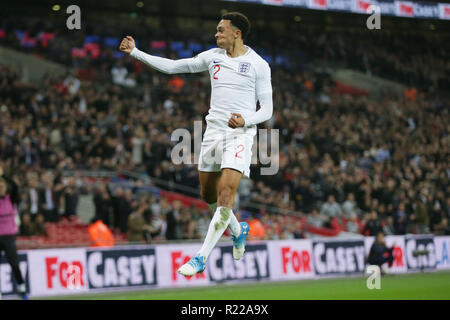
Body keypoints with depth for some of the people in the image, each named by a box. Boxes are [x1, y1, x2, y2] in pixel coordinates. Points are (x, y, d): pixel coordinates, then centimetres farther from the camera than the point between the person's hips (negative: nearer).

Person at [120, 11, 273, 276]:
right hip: (213, 132, 6)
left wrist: (245, 120, -21)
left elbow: (267, 109, -2)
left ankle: (201, 258, -15)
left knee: (225, 195, -17)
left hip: (240, 134, -6)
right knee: (209, 195, 12)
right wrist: (136, 52, 8)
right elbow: (172, 66, 12)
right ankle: (238, 231, 40)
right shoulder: (213, 56, 8)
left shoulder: (259, 65, -4)